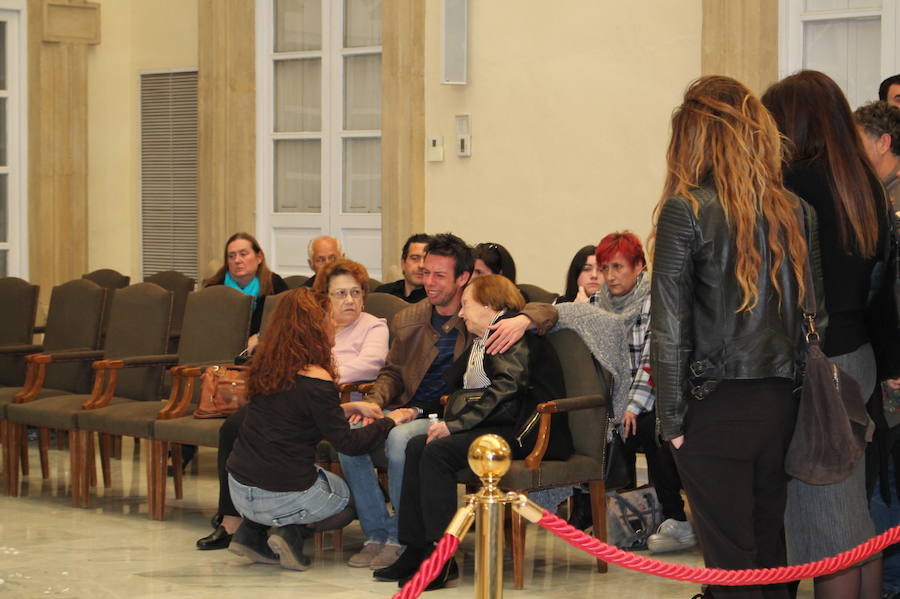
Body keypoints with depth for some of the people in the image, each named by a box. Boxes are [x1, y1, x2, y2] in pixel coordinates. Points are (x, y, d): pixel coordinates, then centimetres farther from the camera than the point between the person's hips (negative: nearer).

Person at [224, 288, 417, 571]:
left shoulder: (266, 367, 6)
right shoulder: (315, 380, -17)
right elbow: (348, 443, -12)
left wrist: (349, 408, 20)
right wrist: (390, 420, 2)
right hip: (284, 497, -6)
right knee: (350, 494, 24)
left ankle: (251, 533, 19)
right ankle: (292, 533, 1)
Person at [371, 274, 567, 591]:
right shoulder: (480, 341, 26)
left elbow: (505, 387, -18)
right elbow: (461, 388, 22)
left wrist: (456, 424, -19)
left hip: (519, 430, -9)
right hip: (488, 424, 9)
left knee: (438, 451, -26)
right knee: (417, 446, -10)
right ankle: (415, 550, -12)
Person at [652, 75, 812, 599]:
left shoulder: (687, 211, -10)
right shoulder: (795, 211, 4)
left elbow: (670, 326, -11)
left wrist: (672, 419, -5)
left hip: (717, 406, -5)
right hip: (781, 400, 5)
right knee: (770, 547, 16)